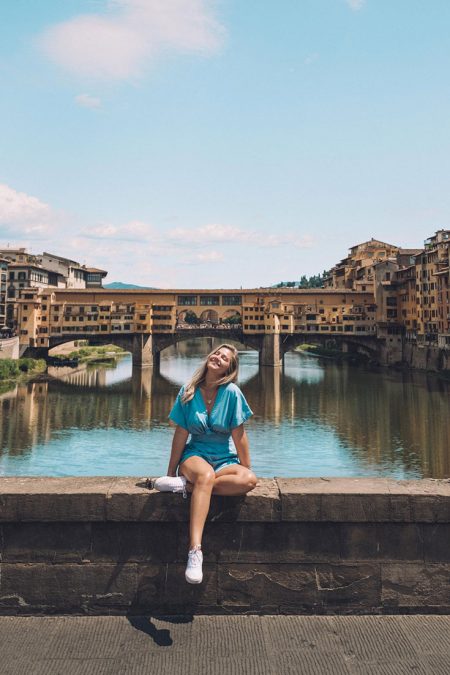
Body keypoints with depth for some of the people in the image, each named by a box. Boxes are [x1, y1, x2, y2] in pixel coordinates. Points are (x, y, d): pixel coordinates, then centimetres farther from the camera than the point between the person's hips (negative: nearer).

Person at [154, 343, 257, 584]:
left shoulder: (232, 392, -7)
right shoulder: (188, 391, -2)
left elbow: (238, 435, -4)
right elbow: (181, 434, 1)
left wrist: (247, 470, -2)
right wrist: (170, 472, 3)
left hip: (225, 460, 1)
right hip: (195, 455, -1)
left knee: (249, 480, -32)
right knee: (206, 475, -37)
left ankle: (185, 485, -24)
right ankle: (195, 551, -43)